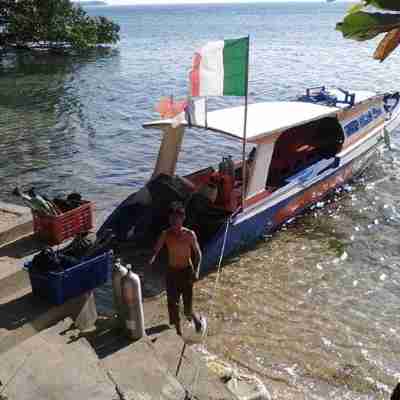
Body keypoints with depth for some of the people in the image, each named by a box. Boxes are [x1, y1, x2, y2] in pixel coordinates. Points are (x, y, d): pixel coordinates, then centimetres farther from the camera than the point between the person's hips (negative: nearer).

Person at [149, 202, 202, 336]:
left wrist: (196, 271, -15)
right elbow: (156, 250, -8)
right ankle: (178, 331, 27)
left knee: (187, 308, -1)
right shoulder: (165, 234, -6)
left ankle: (195, 318, 34)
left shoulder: (190, 234, -12)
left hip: (186, 271, -2)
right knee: (173, 304, 6)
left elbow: (198, 253, -3)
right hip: (171, 272, 2)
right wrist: (151, 260, -30)